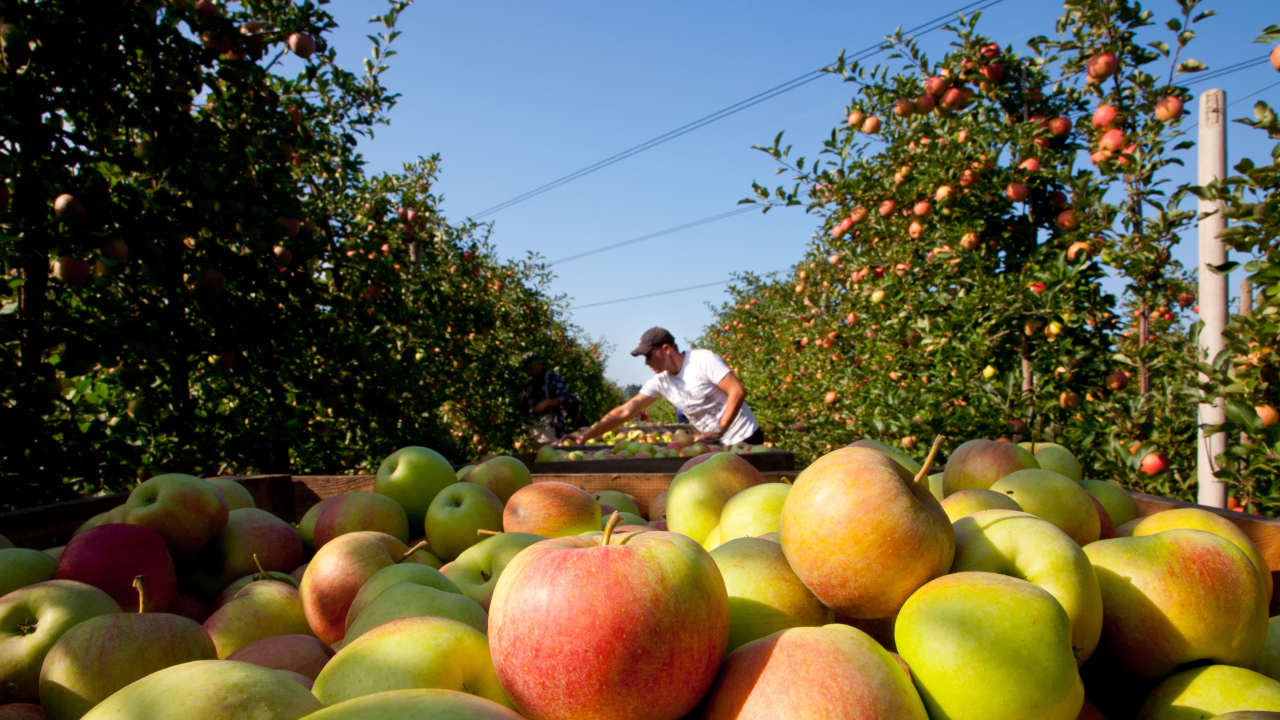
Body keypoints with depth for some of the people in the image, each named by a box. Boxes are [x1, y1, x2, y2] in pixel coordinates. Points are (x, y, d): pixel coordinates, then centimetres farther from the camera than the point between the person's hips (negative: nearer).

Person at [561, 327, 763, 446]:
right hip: (715, 443, 6)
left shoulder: (703, 360, -16)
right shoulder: (660, 381, 0)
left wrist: (719, 430, -23)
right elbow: (625, 411, -2)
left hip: (746, 439, -6)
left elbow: (738, 391, -20)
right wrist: (586, 436, -10)